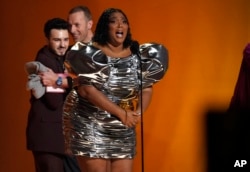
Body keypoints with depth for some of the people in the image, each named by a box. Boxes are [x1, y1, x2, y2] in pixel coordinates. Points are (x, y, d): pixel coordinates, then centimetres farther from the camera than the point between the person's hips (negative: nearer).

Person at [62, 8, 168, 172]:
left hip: (122, 131, 5)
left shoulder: (136, 55, 4)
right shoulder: (91, 54, -11)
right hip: (91, 127, -5)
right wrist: (121, 113, -20)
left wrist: (138, 112, -13)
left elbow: (146, 88, 8)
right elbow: (86, 90, -20)